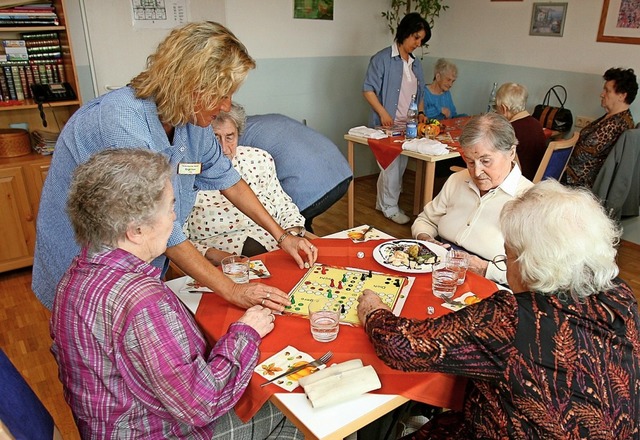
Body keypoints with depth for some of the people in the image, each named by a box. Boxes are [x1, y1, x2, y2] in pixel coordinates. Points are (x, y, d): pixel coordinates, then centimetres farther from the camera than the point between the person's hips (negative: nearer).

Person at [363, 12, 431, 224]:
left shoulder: (415, 63, 14)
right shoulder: (382, 59, -8)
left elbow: (419, 92, 22)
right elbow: (368, 90, -11)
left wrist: (421, 113, 5)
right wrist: (383, 113, -20)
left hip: (408, 125, 7)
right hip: (387, 125, -7)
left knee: (400, 166, 12)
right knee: (391, 165, -2)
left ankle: (382, 202, 27)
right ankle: (390, 208, 14)